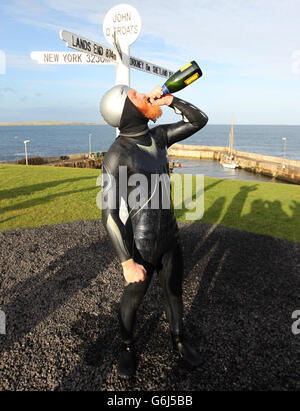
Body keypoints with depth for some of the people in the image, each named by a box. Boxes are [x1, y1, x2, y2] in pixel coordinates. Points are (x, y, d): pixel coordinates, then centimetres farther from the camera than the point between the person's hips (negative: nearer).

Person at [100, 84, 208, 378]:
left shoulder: (157, 135, -1)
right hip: (140, 245, -6)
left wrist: (169, 99, -10)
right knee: (132, 299, 18)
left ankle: (178, 340, 51)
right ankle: (127, 347, 48)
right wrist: (127, 263, -22)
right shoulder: (115, 156, -24)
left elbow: (199, 120, 5)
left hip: (169, 234, 6)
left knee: (174, 292, 23)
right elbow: (109, 214, -23)